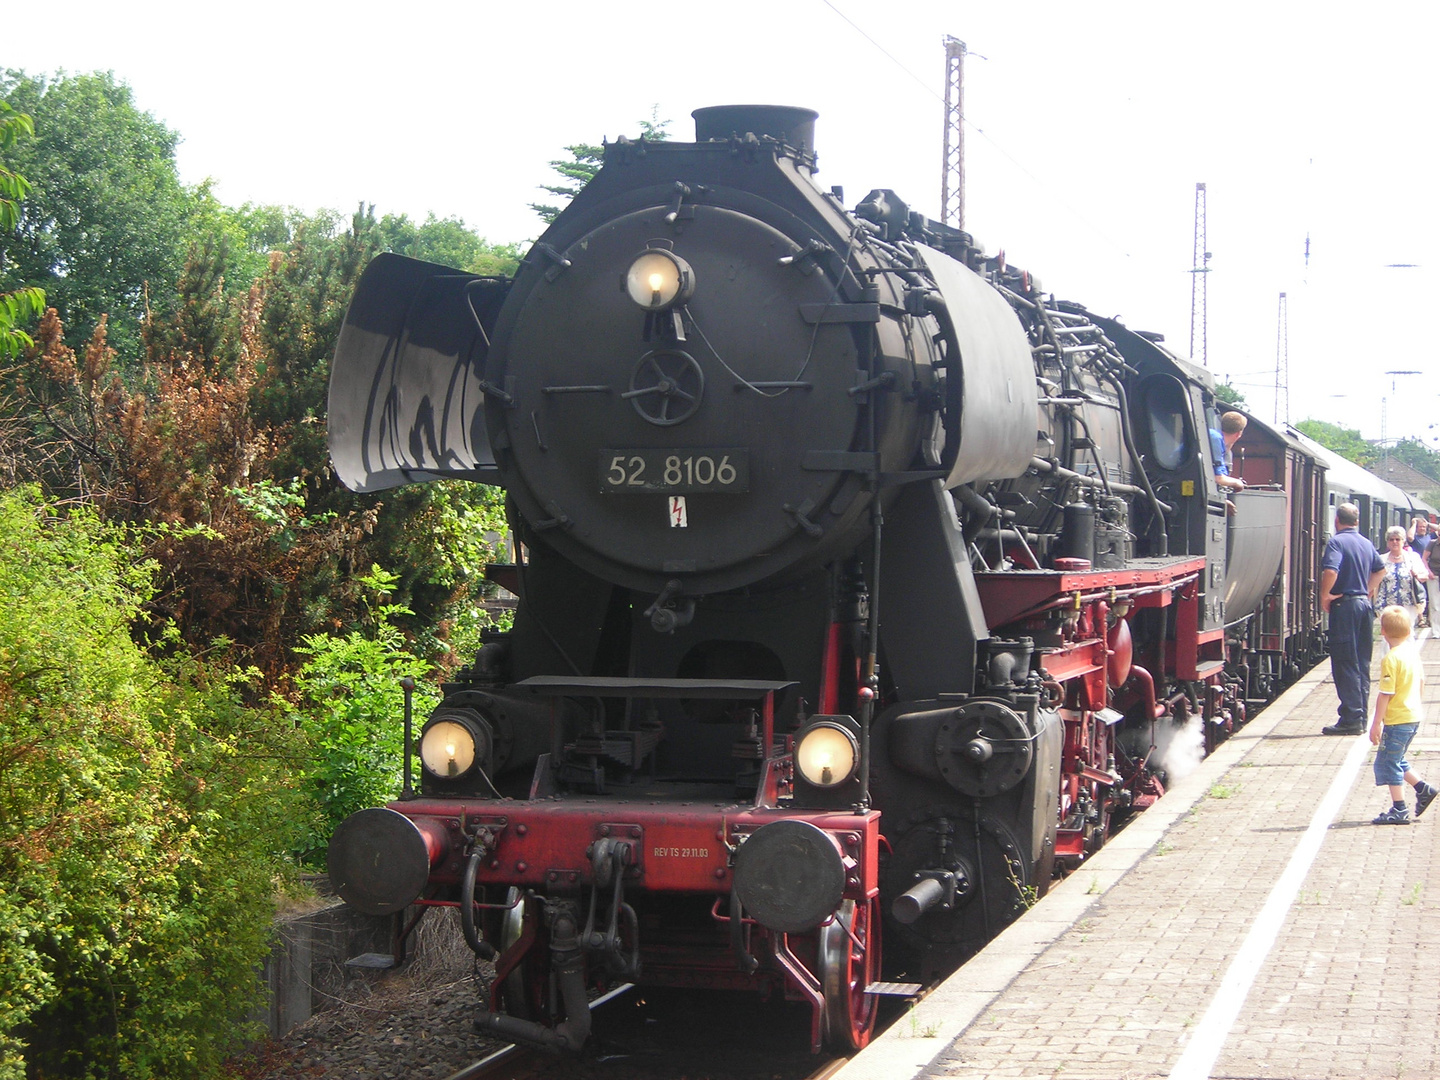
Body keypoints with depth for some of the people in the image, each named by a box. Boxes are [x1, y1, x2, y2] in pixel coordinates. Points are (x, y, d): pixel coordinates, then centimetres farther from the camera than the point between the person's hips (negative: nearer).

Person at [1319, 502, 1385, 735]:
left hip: (1345, 605, -8)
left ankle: (1351, 719, -7)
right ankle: (1361, 717, 17)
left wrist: (1324, 596, -13)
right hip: (1365, 604, 8)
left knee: (1345, 664, -5)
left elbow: (1330, 571, -27)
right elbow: (1380, 570, 28)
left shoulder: (1337, 542, -12)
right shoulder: (1367, 544, 13)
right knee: (1362, 664, 13)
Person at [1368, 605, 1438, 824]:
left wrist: (1376, 723, -16)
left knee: (1388, 763, 0)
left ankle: (1399, 810, 1)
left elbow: (1385, 694, -21)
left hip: (1397, 719, -9)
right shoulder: (1412, 650, 4)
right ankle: (1422, 788, 18)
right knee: (1396, 760, 22)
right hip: (1414, 715, 9)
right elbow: (1421, 679, 18)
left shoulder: (1391, 659, -21)